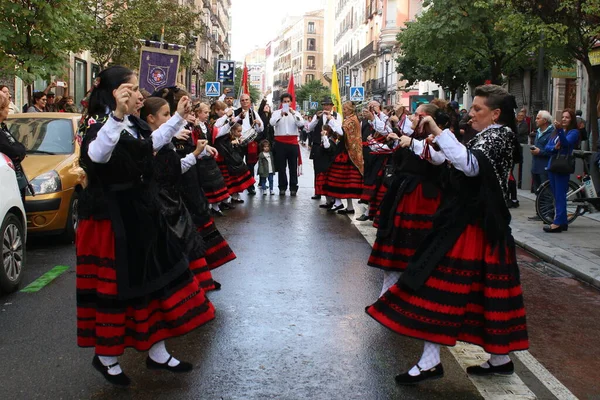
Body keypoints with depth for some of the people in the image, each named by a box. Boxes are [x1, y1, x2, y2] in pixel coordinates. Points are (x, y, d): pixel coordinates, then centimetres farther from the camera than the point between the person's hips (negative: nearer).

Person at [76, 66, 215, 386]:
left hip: (141, 215, 9)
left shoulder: (133, 125, 8)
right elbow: (97, 154, -41)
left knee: (155, 279, 12)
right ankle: (106, 357, 22)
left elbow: (152, 143, 31)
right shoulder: (98, 125, -18)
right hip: (111, 221, -9)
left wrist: (179, 117, 30)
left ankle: (156, 352, 25)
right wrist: (117, 115, -52)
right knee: (114, 286, 2)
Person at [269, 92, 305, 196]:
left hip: (293, 142, 1)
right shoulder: (276, 112, 6)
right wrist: (281, 115, -27)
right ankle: (282, 187, 10)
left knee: (293, 166, 3)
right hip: (280, 142, -1)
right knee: (281, 166, 3)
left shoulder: (295, 113, 9)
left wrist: (293, 113, -17)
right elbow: (272, 123, -13)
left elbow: (301, 124, -7)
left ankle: (293, 188, 8)